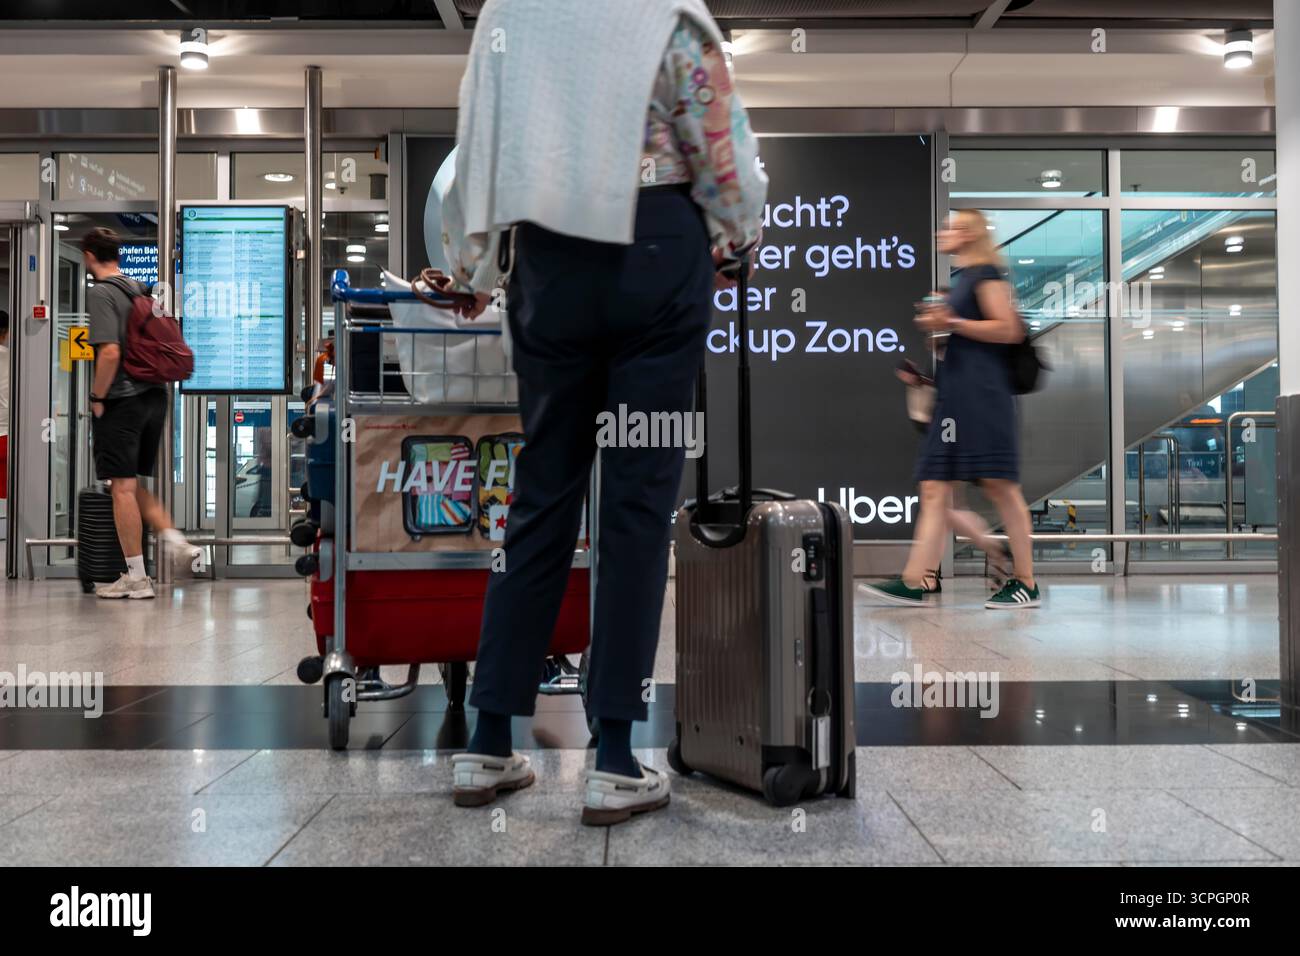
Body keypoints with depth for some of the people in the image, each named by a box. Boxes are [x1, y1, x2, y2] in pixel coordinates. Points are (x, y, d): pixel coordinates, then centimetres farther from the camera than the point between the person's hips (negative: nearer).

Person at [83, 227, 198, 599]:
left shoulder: (100, 293, -10)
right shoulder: (140, 289, 13)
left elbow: (110, 352, -21)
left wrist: (97, 397, -10)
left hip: (121, 401, -8)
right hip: (154, 397, 8)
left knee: (122, 488, -1)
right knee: (133, 484, 18)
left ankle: (136, 578, 3)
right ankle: (176, 542, 6)